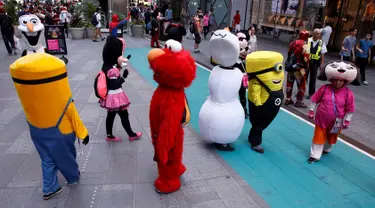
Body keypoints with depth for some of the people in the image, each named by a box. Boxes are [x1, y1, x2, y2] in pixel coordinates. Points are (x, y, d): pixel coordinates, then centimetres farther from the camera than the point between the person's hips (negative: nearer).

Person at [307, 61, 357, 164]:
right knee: (318, 137, 5)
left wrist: (346, 121, -2)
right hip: (321, 119, -1)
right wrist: (311, 111, 0)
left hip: (336, 122, 1)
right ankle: (315, 155, 15)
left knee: (331, 137, 23)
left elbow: (349, 109, -4)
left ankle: (326, 149, 51)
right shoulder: (324, 88, -12)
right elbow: (315, 100, -2)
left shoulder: (348, 93, -12)